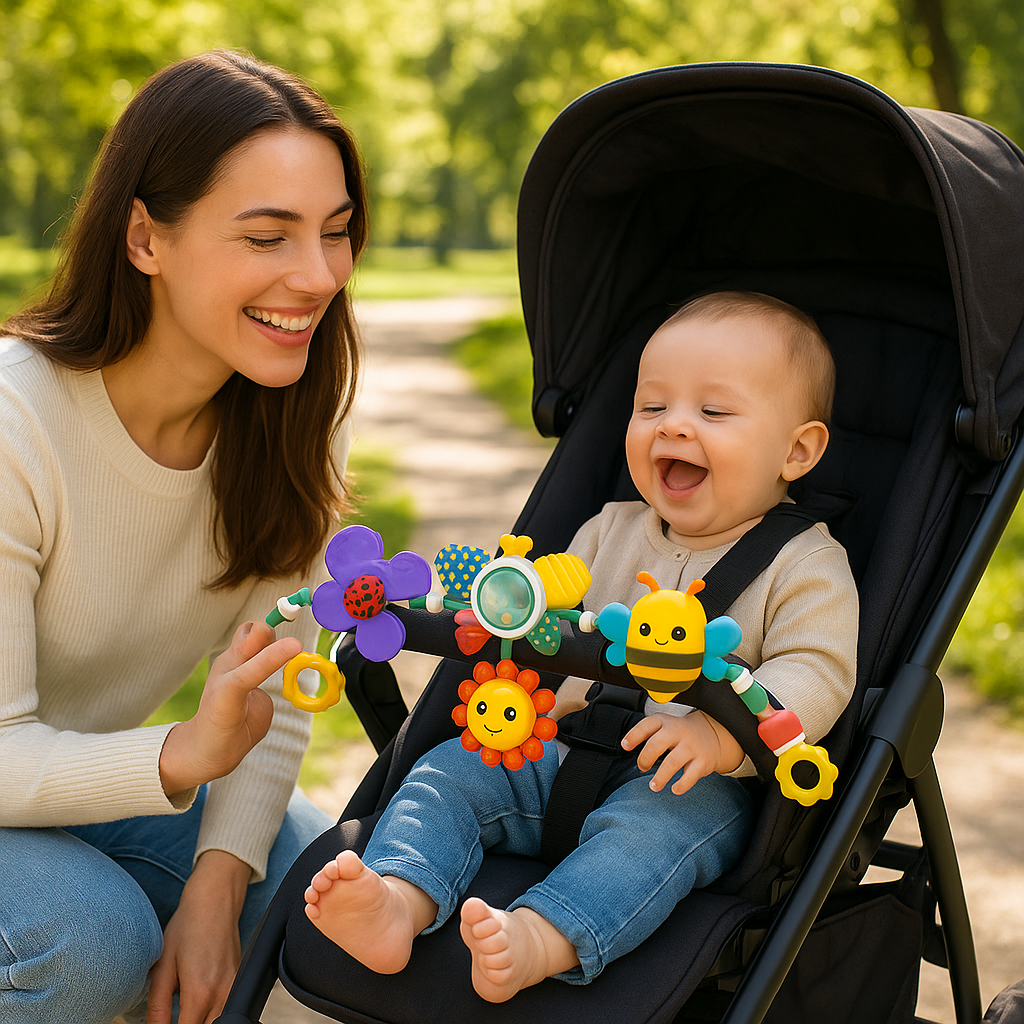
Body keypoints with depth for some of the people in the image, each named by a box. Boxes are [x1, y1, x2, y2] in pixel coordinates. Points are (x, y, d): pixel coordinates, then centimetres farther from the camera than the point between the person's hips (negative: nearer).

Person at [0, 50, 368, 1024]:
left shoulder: (294, 412, -10)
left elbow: (274, 683, -7)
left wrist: (216, 882, -21)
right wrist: (184, 755, -44)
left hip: (98, 770, 5)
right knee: (93, 937, -32)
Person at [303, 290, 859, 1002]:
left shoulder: (807, 565, -2)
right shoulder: (610, 532, 16)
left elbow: (816, 674, -13)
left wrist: (723, 734, -29)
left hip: (694, 783, -5)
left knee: (661, 821, -36)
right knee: (454, 770, -13)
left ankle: (538, 941, -55)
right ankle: (396, 903, -35)